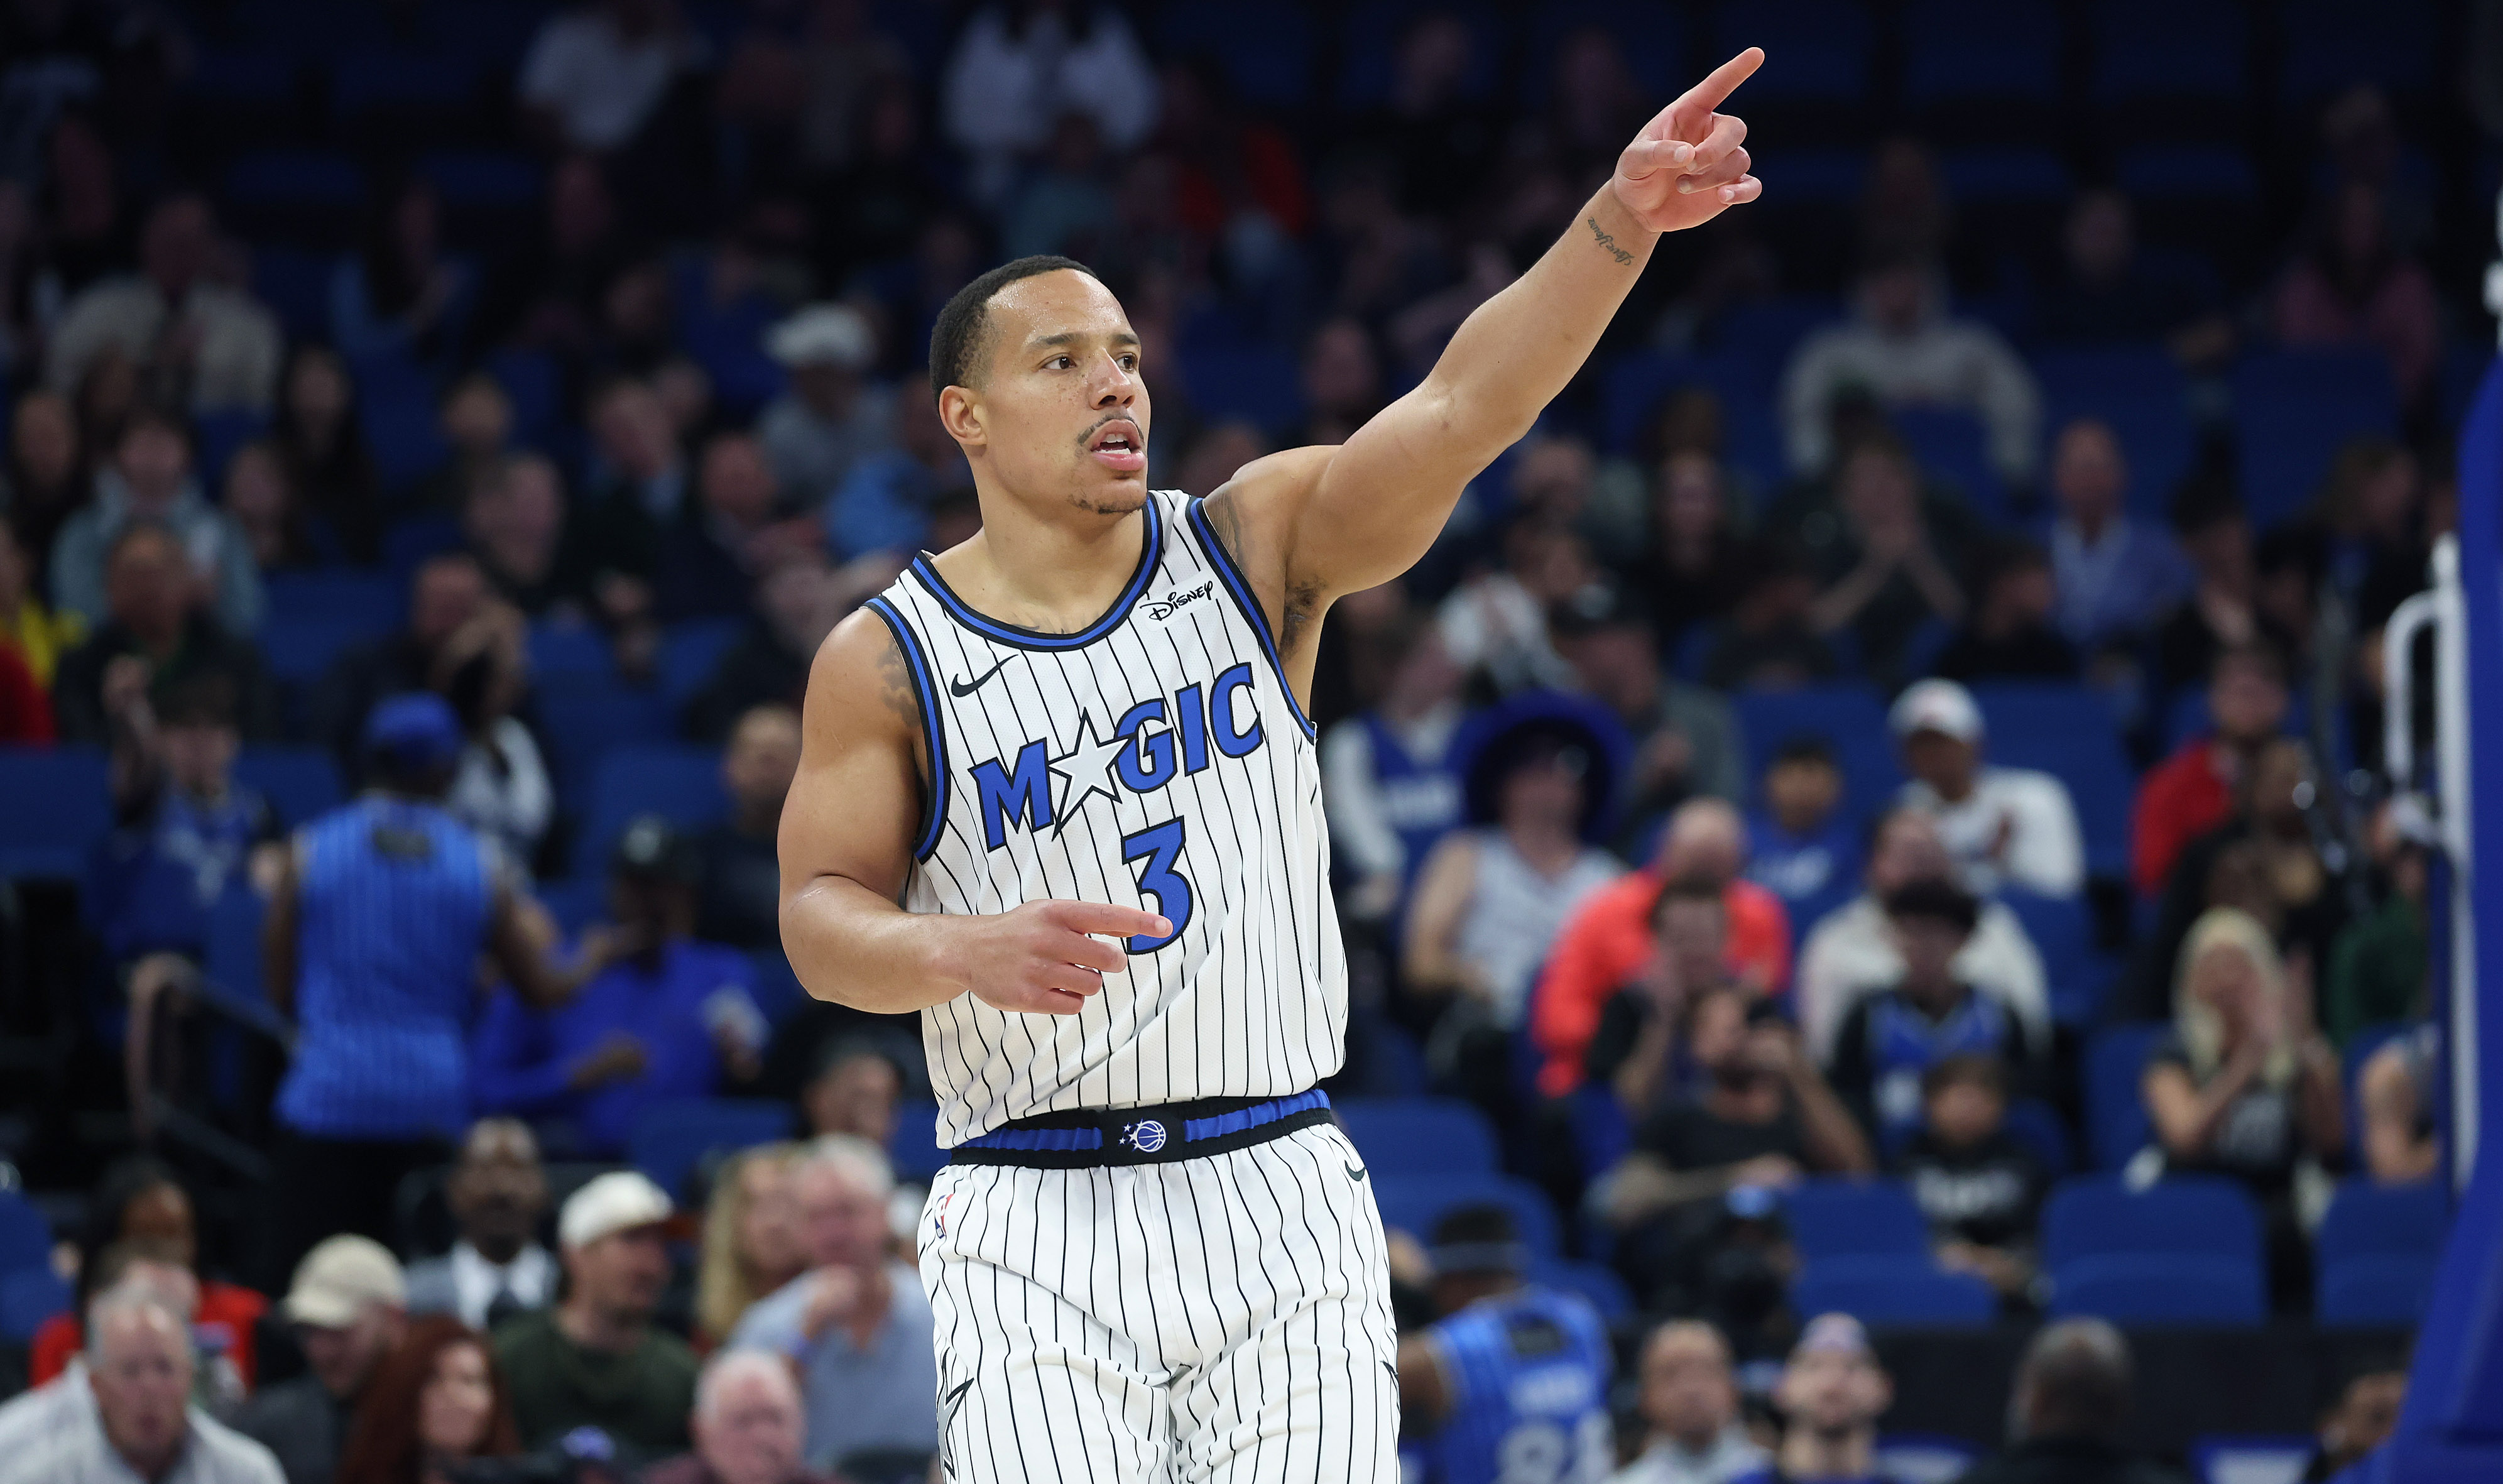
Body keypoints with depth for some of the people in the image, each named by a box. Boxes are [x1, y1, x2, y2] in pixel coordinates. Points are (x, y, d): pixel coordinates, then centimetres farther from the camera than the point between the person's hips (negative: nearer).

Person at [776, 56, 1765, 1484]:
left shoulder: (1254, 550, 4)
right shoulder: (888, 660, 2)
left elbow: (1462, 410, -9)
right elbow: (820, 917, 0)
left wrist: (1621, 221, -25)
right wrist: (968, 952, -23)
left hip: (1277, 1194, 2)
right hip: (1034, 1227, -1)